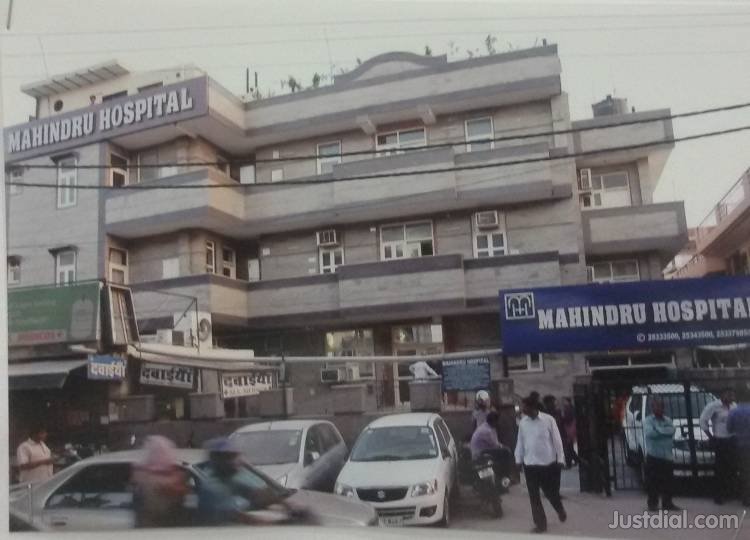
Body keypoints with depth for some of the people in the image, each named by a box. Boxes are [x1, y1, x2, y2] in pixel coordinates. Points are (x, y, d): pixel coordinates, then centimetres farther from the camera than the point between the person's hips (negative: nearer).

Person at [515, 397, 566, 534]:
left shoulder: (548, 419, -10)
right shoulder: (523, 422, 0)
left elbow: (557, 440, -6)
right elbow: (520, 442, 7)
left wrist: (560, 459, -7)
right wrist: (519, 460, 6)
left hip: (548, 463, -3)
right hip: (530, 464, 3)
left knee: (551, 492, 10)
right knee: (533, 496, 4)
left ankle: (560, 510, 42)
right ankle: (540, 524, 17)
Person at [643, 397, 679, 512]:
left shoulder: (668, 420, 11)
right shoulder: (648, 420, -1)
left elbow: (672, 430, -7)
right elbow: (650, 433, -18)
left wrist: (658, 430, -12)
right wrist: (665, 431, -9)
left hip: (667, 456, 4)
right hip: (653, 456, -4)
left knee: (667, 481, 7)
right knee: (653, 481, -2)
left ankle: (667, 503, 16)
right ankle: (652, 503, 5)